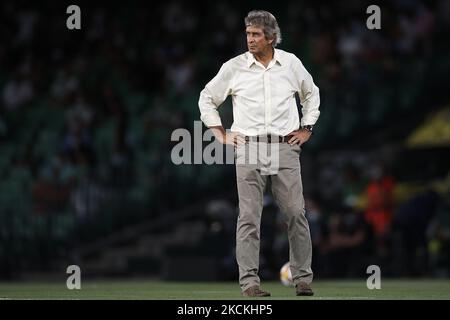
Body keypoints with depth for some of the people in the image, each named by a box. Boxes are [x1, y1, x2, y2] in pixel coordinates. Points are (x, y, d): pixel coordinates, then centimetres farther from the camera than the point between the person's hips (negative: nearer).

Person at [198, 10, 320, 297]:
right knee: (249, 217, -6)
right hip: (248, 147, -1)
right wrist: (221, 134, 9)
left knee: (296, 214, -2)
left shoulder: (291, 63, 8)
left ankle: (303, 278, 7)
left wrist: (307, 128, 16)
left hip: (285, 147, 1)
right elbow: (207, 98, 15)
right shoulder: (234, 67, 4)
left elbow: (311, 93, 25)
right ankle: (249, 281, -4)